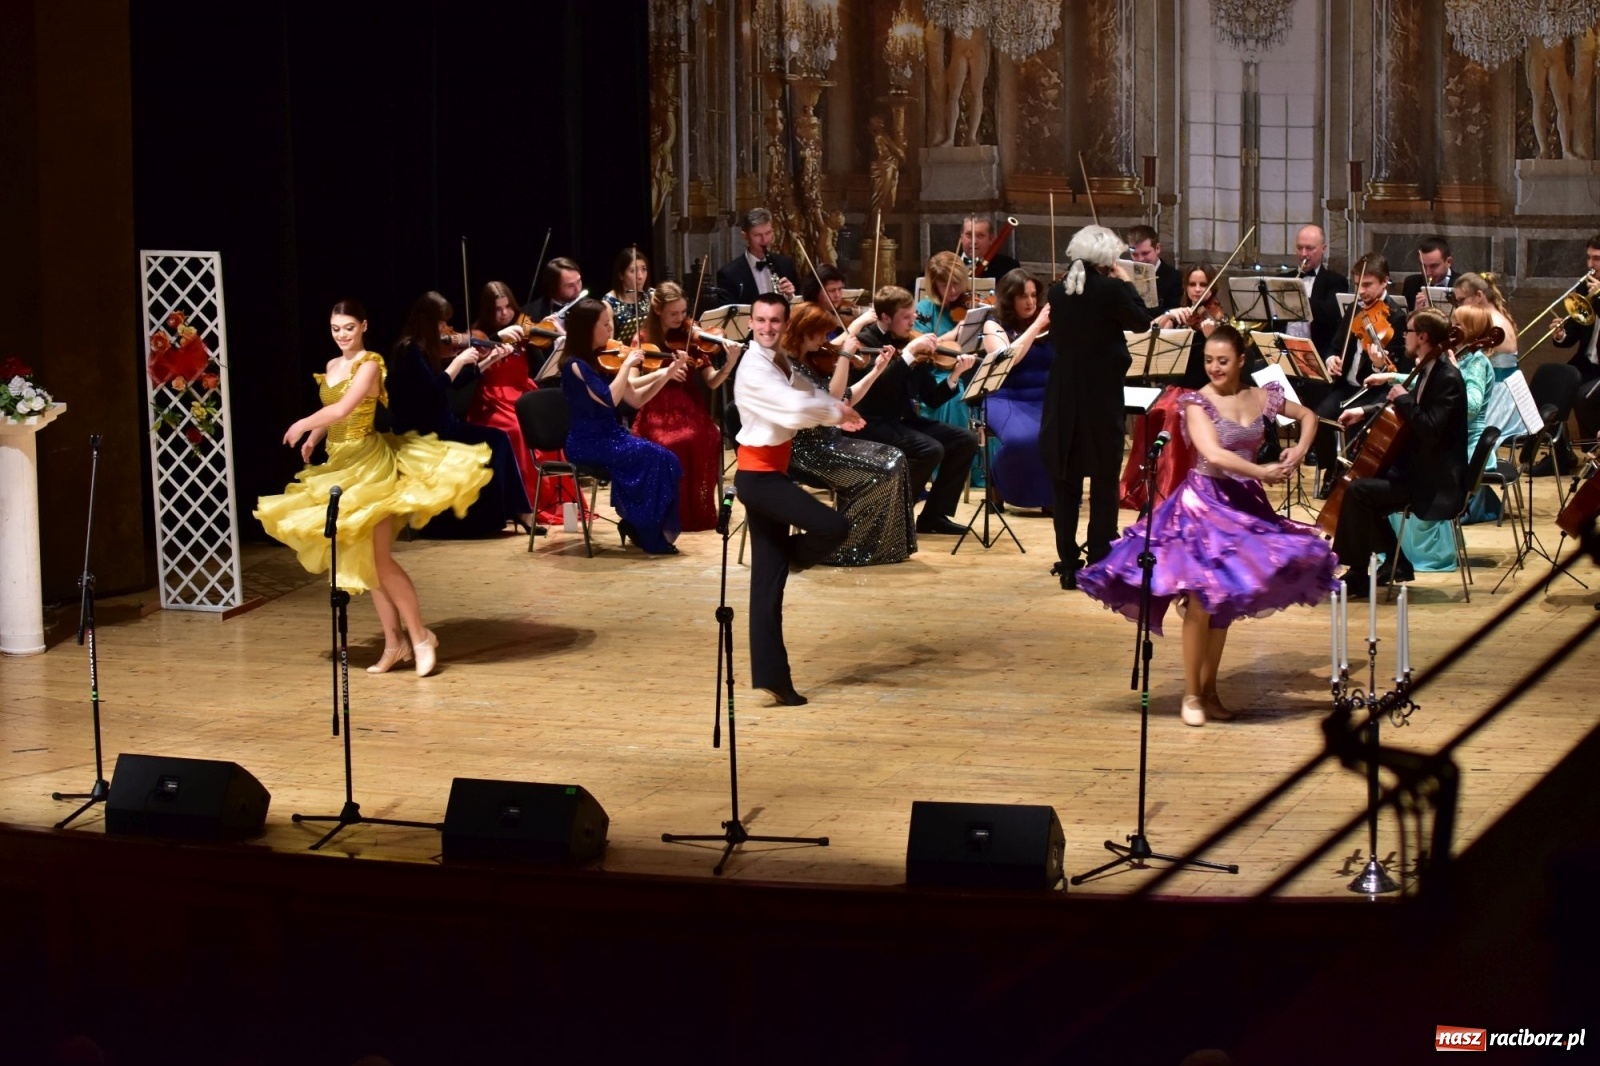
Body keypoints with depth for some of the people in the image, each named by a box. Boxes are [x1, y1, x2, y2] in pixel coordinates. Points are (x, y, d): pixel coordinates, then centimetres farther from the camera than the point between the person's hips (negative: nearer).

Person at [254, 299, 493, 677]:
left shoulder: (369, 364, -12)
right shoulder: (331, 366, 13)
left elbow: (343, 409, -24)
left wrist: (302, 425, -12)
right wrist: (313, 437, 6)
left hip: (369, 463, -8)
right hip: (340, 464, 8)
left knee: (378, 558, -11)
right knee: (360, 560, 7)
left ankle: (420, 636, -1)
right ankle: (394, 640, 12)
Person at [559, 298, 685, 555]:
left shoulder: (603, 360, 10)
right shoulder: (575, 364, -14)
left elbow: (636, 399, 11)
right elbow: (609, 399, -25)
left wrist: (665, 375, 0)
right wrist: (627, 364, -18)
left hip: (610, 436, 7)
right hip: (588, 443, -7)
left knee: (666, 459, -14)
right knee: (652, 457, -23)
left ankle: (636, 525, -1)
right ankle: (650, 535, -12)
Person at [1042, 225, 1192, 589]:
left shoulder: (1058, 291, 2)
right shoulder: (1110, 289, -12)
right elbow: (1141, 321, 1)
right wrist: (1125, 281, 7)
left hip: (1063, 396, 4)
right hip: (1101, 395, -4)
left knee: (1065, 481, 10)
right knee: (1104, 482, 5)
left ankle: (1068, 564, 10)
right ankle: (1100, 566, 4)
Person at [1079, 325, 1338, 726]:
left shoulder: (1262, 397, 4)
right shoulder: (1197, 402, -10)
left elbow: (1308, 415, 19)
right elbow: (1214, 455, -23)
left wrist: (1300, 451, 2)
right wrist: (1263, 472, -22)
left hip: (1245, 504, 5)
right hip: (1204, 502, -5)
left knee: (1226, 600, 8)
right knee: (1200, 599, -10)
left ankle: (1210, 689, 17)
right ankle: (1191, 693, 1)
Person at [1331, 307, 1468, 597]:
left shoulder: (1447, 378, -20)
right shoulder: (1428, 371, 10)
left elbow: (1430, 430, -30)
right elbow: (1414, 410, 26)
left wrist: (1403, 399, -21)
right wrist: (1365, 412, 14)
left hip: (1434, 482, -11)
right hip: (1418, 469, 11)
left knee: (1357, 490, -22)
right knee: (1366, 477, 21)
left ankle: (1358, 575, -11)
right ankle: (1397, 562, 23)